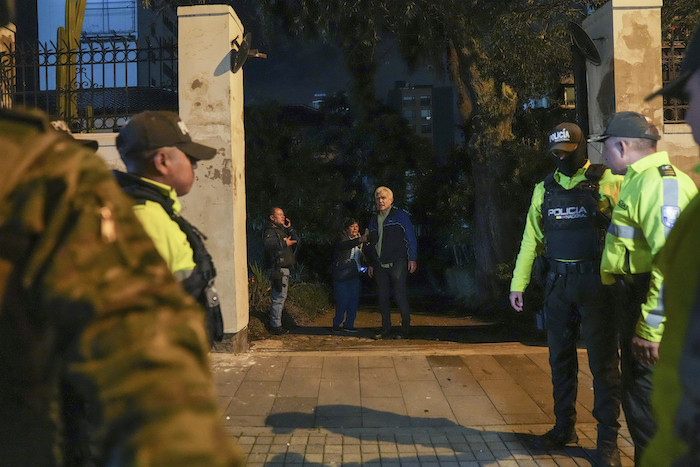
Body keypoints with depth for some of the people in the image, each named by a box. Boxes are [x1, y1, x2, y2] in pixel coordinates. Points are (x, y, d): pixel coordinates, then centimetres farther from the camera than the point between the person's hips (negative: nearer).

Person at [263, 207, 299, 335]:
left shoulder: (282, 230, 20)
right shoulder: (270, 231, -10)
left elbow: (296, 240, 21)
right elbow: (267, 244, -29)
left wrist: (290, 228, 9)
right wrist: (284, 243, -23)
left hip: (284, 268, 10)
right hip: (277, 269, -10)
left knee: (280, 297, 14)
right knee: (279, 297, -9)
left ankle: (276, 324, 22)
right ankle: (275, 326, -3)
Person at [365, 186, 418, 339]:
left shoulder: (400, 215, 1)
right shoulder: (373, 220, 17)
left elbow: (411, 238, -2)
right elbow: (371, 244, 23)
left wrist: (412, 259, -9)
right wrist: (370, 264, 18)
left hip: (397, 263, -5)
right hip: (380, 266, 6)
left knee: (400, 296, -7)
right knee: (383, 298, 6)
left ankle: (405, 329, 5)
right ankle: (386, 330, 14)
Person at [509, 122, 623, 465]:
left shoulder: (608, 183, -3)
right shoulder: (544, 189, 10)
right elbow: (531, 238, 11)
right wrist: (517, 284, 8)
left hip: (596, 283, -4)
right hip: (558, 283, 4)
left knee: (603, 362, 2)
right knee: (560, 359, 12)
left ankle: (608, 439, 15)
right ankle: (564, 427, 27)